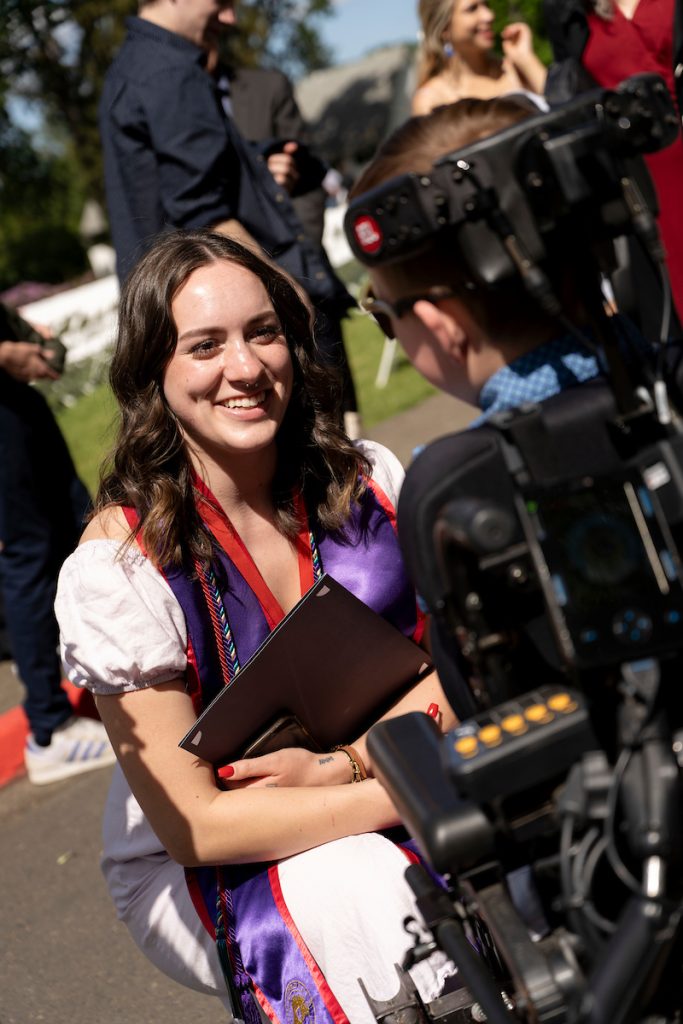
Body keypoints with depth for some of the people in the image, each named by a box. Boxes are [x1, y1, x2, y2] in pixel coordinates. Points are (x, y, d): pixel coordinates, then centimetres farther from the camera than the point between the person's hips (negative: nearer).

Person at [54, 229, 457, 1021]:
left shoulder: (366, 480, -7)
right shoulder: (116, 566, -20)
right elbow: (193, 825, -19)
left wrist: (345, 763, -21)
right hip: (193, 869, -3)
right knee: (358, 884, -32)